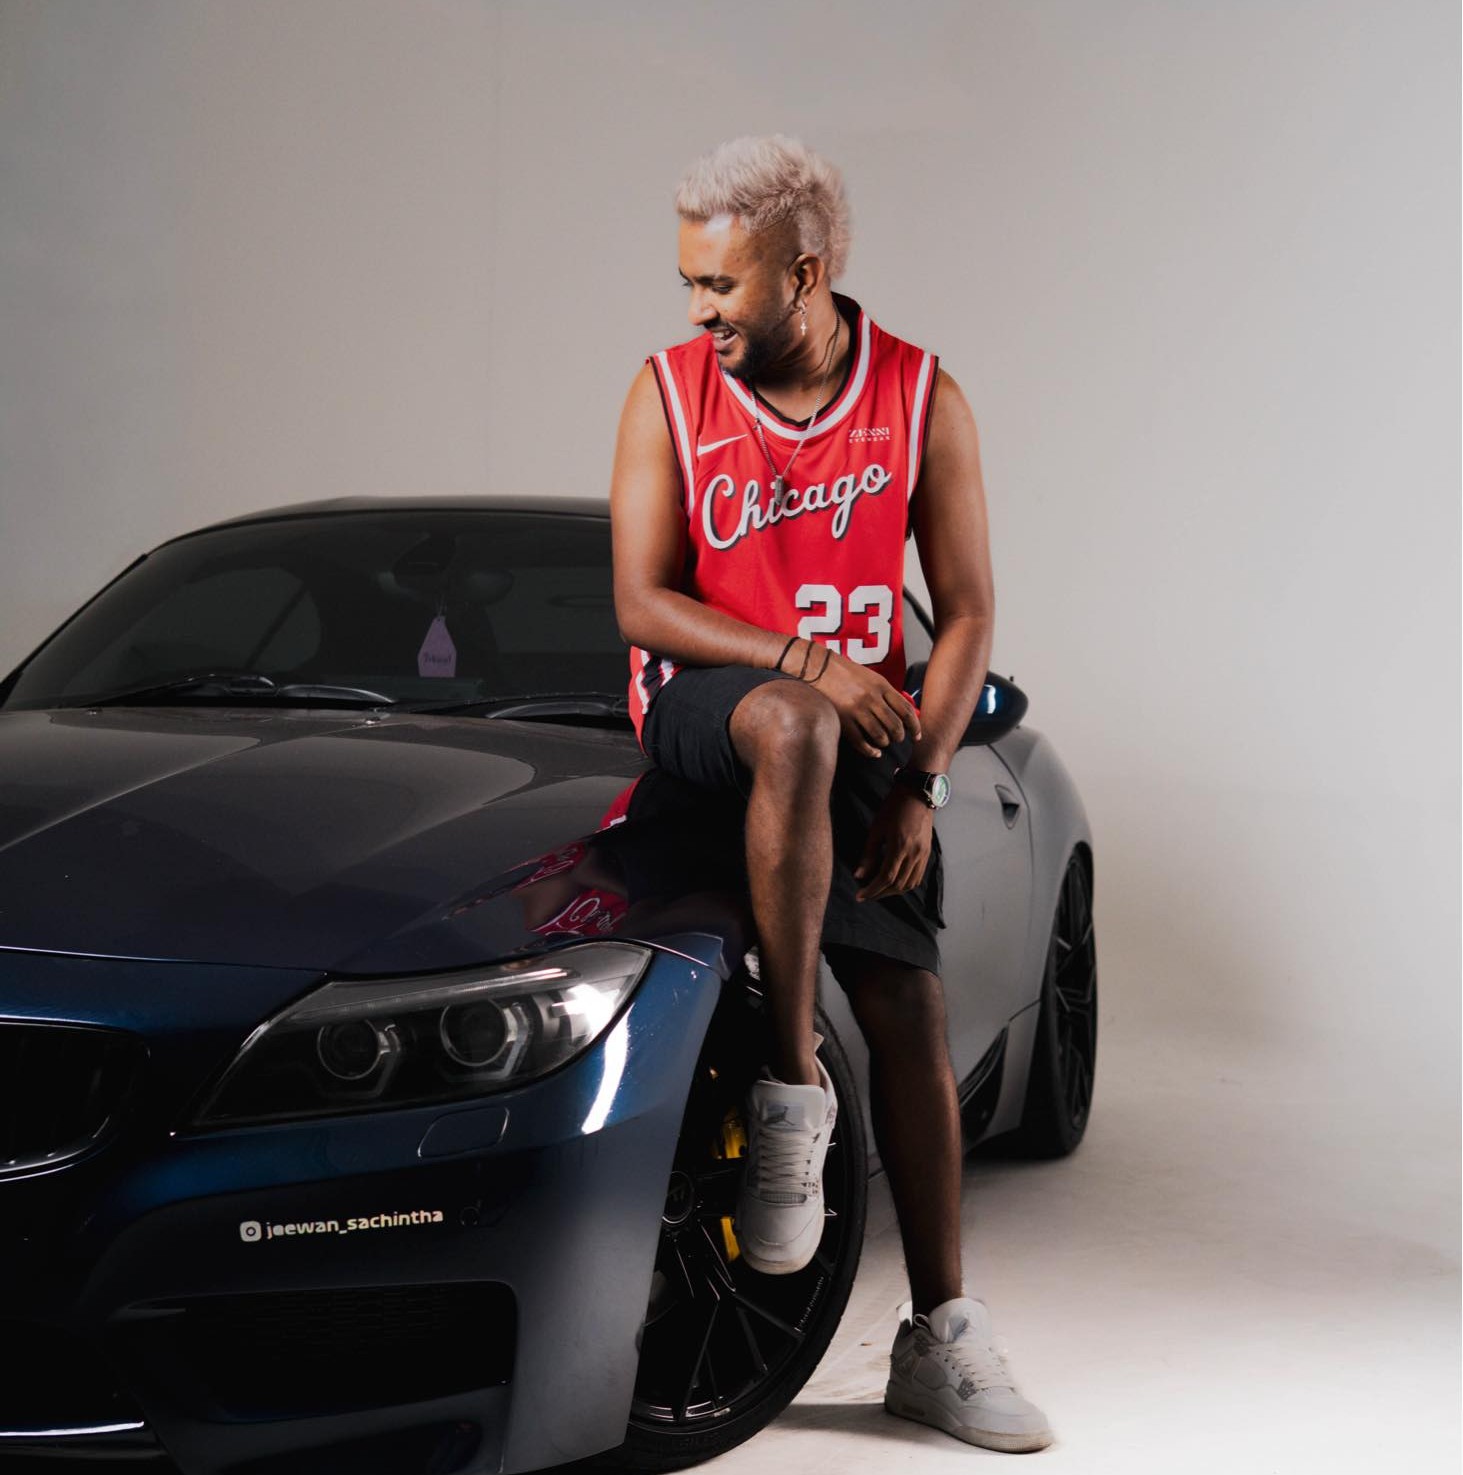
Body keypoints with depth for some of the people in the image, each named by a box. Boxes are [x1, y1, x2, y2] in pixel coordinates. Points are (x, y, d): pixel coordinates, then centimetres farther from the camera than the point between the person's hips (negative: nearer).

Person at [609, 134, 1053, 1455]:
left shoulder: (924, 400, -2)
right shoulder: (668, 392, -3)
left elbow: (966, 613, -1)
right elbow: (642, 604, -6)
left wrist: (918, 780, -12)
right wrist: (805, 663, -20)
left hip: (864, 728, 2)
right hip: (698, 708, -2)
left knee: (912, 1013, -6)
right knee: (795, 729, -39)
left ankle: (940, 1341, 5)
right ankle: (790, 1082, -27)